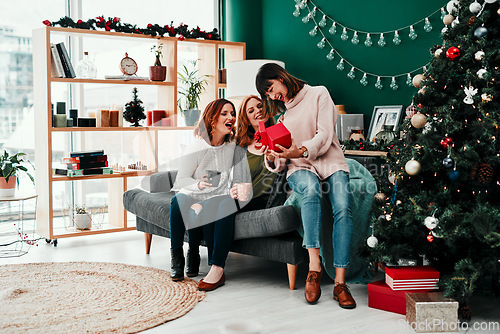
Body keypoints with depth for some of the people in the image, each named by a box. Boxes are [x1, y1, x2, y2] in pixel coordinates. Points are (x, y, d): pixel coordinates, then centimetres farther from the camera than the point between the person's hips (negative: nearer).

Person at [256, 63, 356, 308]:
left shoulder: (318, 94, 7)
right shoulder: (281, 112, 21)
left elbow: (325, 134, -7)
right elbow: (278, 164, 15)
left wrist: (302, 151, -25)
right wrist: (273, 159, -10)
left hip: (330, 161, -1)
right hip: (300, 168, 2)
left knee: (343, 208, -31)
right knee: (310, 188, -37)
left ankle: (340, 282, -31)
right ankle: (314, 267, -40)